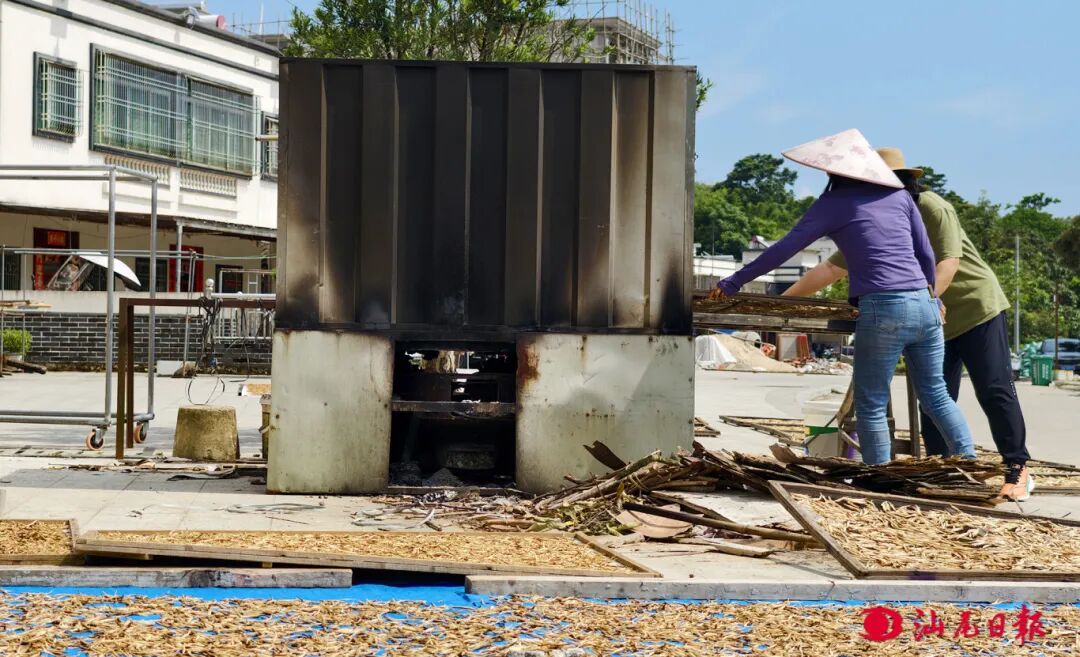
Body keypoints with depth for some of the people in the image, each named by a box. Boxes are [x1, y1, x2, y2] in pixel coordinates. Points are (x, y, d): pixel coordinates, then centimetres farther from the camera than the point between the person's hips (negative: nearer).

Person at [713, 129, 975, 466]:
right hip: (924, 305, 6)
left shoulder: (835, 203, 2)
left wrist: (734, 281, 7)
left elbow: (784, 249, 1)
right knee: (936, 395, 17)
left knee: (871, 407, 3)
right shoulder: (899, 195, 15)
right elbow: (926, 254, 20)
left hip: (883, 311, -6)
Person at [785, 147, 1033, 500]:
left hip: (977, 307, -6)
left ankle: (1018, 470, 1)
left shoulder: (931, 207, -17)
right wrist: (783, 300, -6)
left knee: (995, 392, -6)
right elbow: (831, 268, 0)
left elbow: (948, 262, -25)